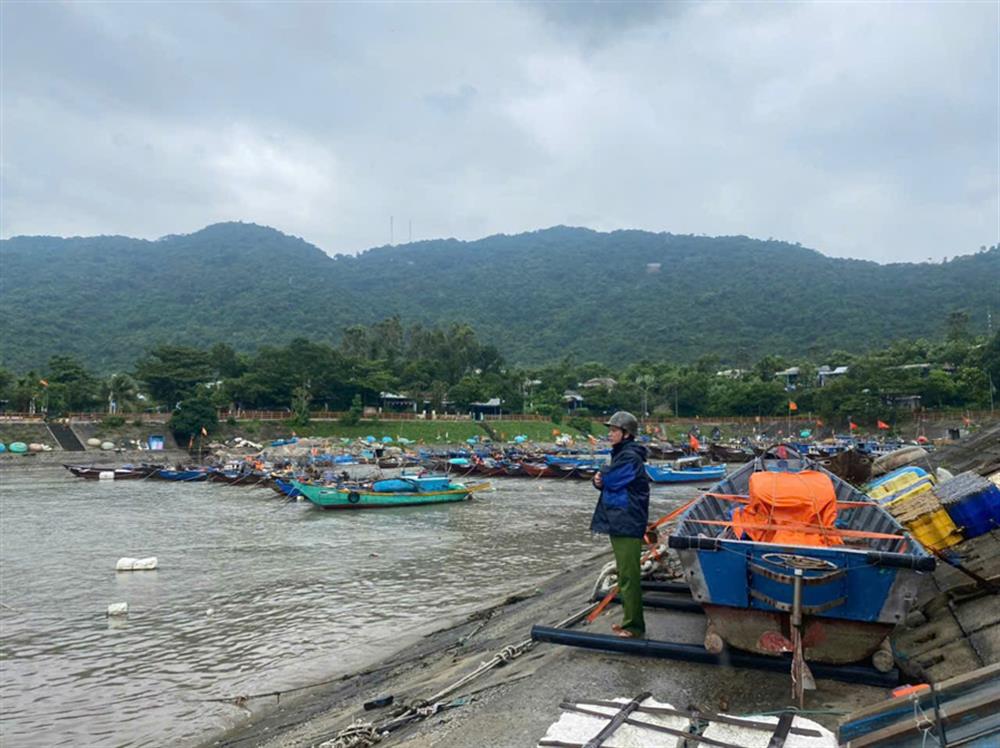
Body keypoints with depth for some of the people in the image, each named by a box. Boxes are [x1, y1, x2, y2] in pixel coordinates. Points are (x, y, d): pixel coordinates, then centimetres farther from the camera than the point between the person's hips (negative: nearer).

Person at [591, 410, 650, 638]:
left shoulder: (630, 457, -15)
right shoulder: (620, 454, 16)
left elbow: (611, 480, -20)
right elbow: (608, 482, 17)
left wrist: (604, 473, 1)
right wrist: (600, 481, -5)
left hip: (628, 523, -10)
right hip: (618, 522, 10)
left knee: (629, 576, -5)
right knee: (625, 574, 17)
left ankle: (634, 627, 1)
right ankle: (630, 620, 27)